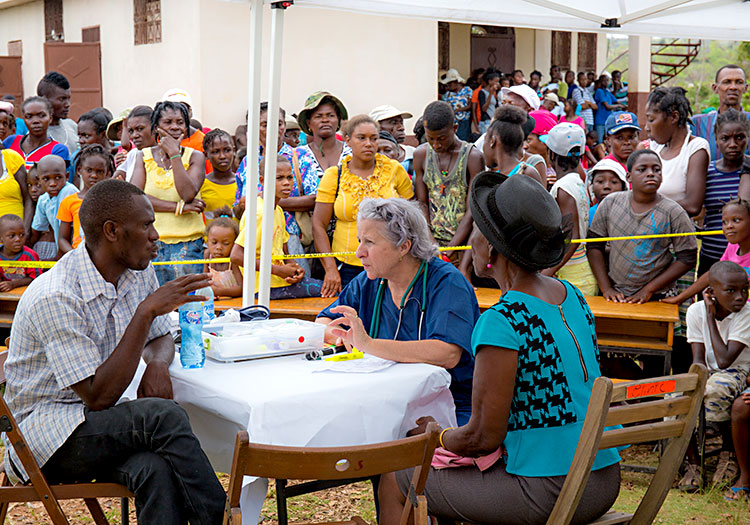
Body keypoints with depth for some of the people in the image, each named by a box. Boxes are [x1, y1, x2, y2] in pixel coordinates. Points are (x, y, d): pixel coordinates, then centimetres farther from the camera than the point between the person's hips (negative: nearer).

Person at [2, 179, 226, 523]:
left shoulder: (139, 273, 3)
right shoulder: (55, 299, -21)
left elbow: (161, 338, 21)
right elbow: (98, 397, -24)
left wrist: (157, 363, -6)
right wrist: (147, 311, -25)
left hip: (97, 425, 6)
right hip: (42, 435, -6)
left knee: (156, 467, -31)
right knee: (163, 415, -30)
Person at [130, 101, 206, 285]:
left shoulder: (195, 157, 4)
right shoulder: (143, 156, 8)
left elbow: (189, 194, -13)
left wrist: (174, 154, -11)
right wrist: (178, 207, -13)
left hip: (187, 244, -1)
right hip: (151, 242, 1)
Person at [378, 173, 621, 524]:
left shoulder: (501, 321, -21)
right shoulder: (573, 296, 5)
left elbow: (484, 438, -18)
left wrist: (437, 434, 2)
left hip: (549, 493, -8)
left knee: (394, 482, 8)